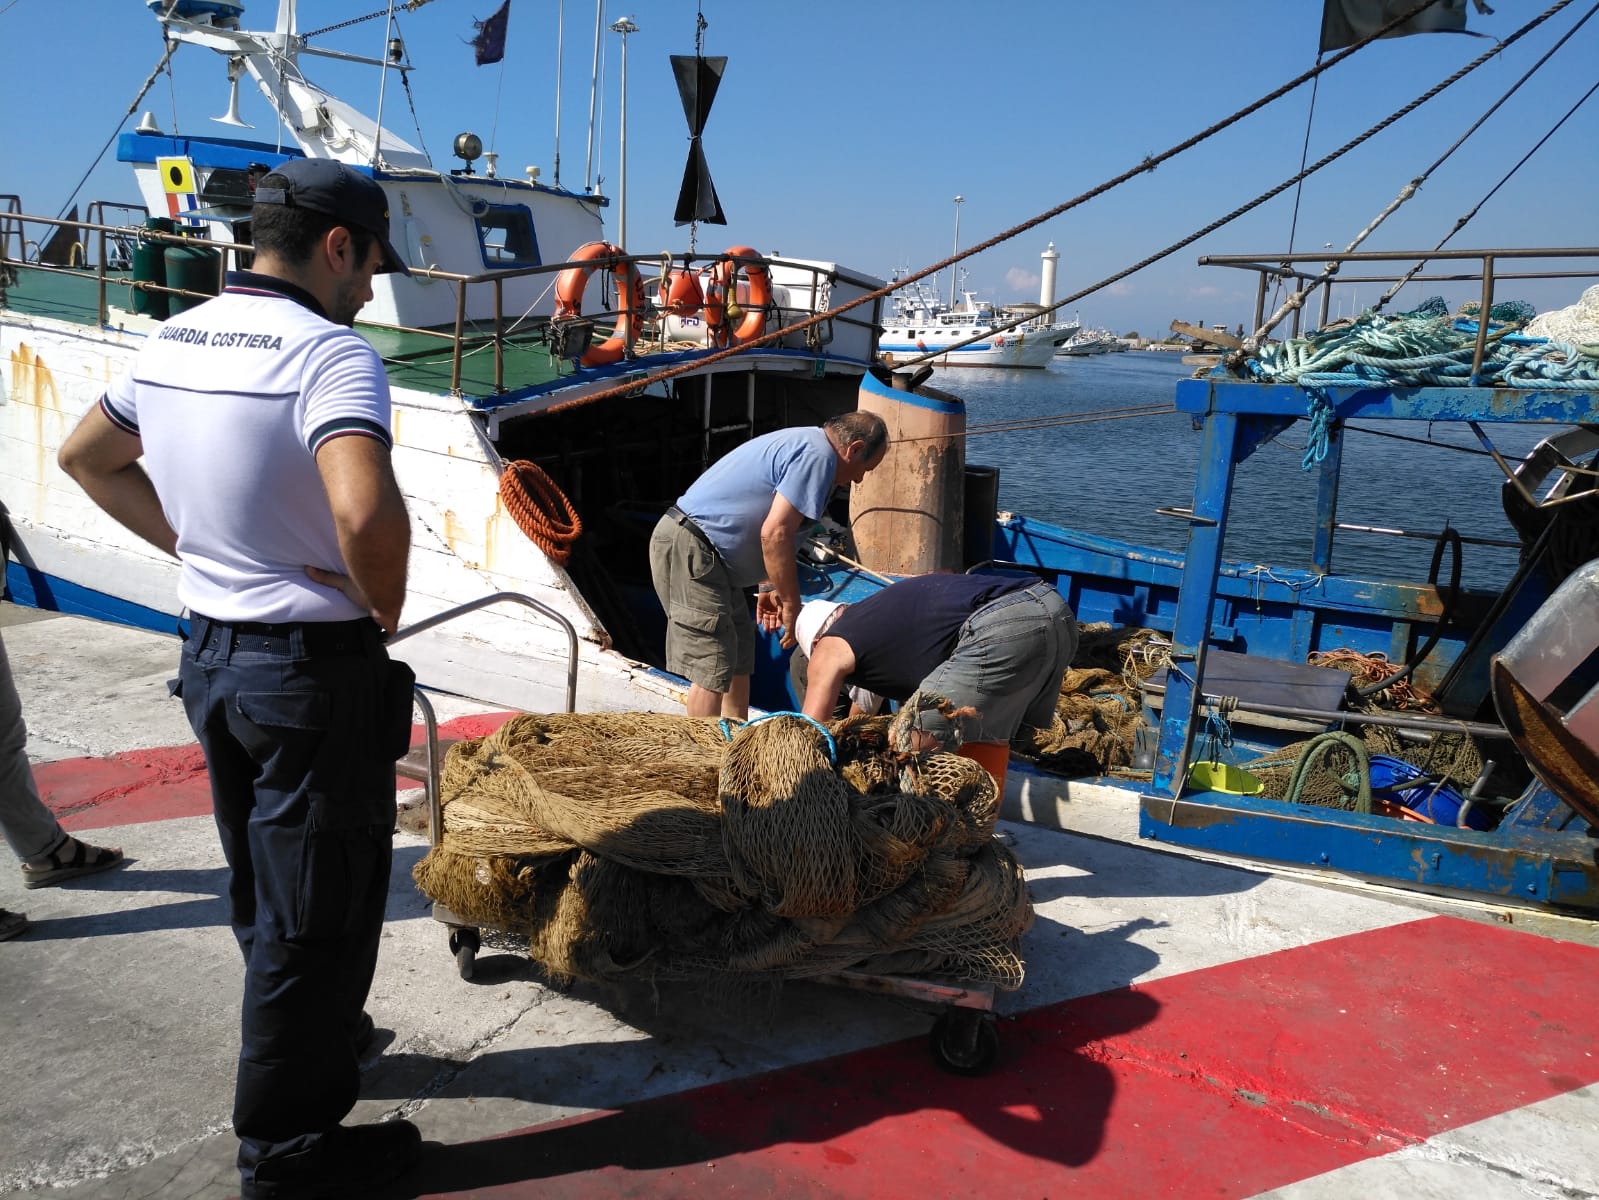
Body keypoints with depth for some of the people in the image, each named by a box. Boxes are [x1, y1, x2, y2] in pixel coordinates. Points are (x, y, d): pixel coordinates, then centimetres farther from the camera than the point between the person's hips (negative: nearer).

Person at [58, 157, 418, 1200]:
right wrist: (385, 609, -18)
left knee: (264, 880, 24)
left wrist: (194, 545, 14)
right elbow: (367, 511, -37)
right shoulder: (330, 351, -20)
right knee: (320, 906, 6)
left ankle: (315, 1035, 46)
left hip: (212, 650, 9)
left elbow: (87, 457, 20)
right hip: (314, 668, -9)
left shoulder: (175, 340, 6)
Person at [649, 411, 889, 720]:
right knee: (714, 666, -12)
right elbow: (774, 534, -22)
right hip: (690, 547, -11)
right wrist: (791, 605, -13)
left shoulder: (801, 443, 18)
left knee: (739, 653, 15)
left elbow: (765, 530, 21)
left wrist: (768, 588, 16)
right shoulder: (817, 456, -14)